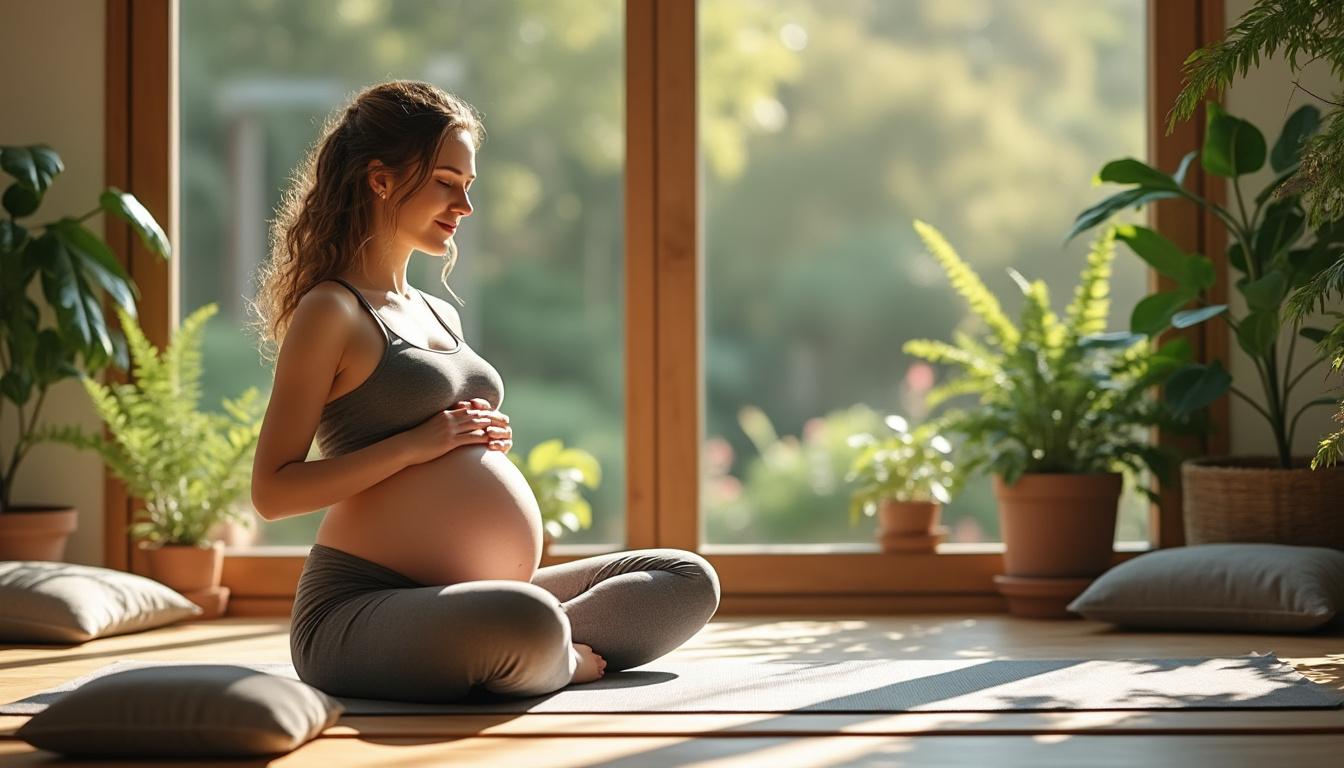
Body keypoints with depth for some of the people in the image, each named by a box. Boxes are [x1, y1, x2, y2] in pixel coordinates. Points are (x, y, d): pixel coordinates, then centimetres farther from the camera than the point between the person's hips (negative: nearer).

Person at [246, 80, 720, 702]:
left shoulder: (440, 316, 21)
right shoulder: (331, 312, -5)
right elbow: (272, 492, -11)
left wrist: (491, 439, 9)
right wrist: (416, 444, -14)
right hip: (362, 610, -9)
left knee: (689, 581, 7)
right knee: (528, 626, -38)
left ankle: (555, 646, -12)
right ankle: (562, 661, -6)